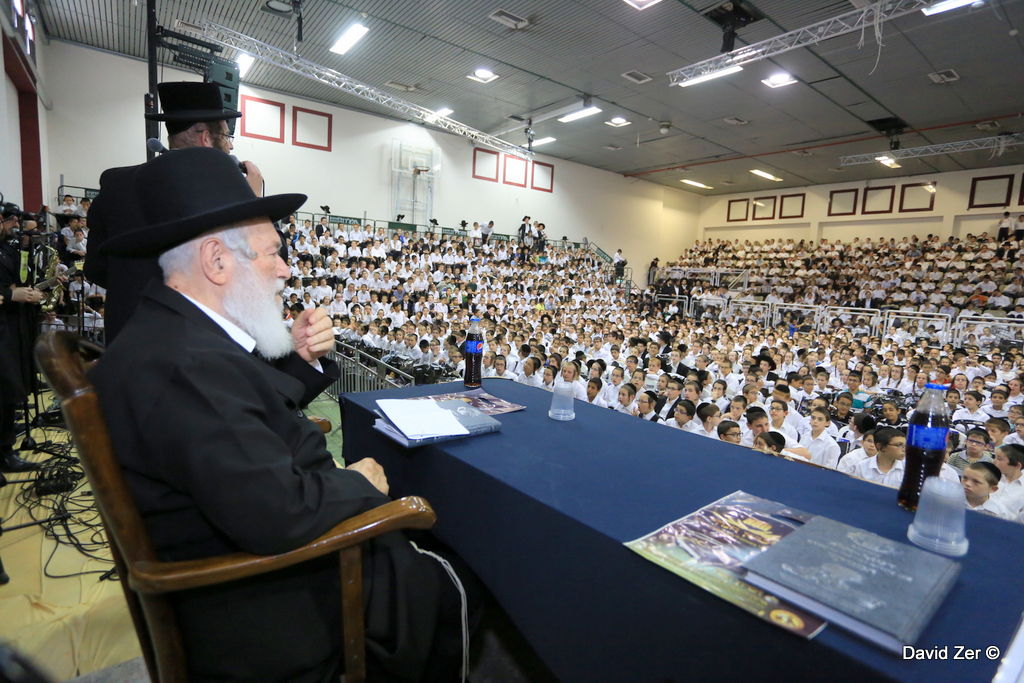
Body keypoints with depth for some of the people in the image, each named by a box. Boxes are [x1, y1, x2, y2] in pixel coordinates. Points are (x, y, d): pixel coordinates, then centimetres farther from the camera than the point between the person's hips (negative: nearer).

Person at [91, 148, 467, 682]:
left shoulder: (173, 331, 2)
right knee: (445, 590, 4)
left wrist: (301, 361, -7)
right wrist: (360, 482, -18)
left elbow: (258, 411, 9)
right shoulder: (183, 363, -31)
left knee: (419, 546, 19)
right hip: (271, 612, -9)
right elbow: (280, 515, -35)